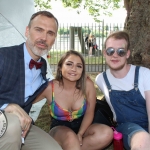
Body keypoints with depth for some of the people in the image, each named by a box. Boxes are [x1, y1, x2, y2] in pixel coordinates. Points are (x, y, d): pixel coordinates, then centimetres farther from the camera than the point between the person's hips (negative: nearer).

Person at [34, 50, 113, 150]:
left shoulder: (88, 84, -15)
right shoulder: (49, 88, -17)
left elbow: (89, 113, -5)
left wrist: (80, 134, -19)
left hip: (81, 127, 5)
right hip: (59, 129, -5)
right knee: (70, 137, -40)